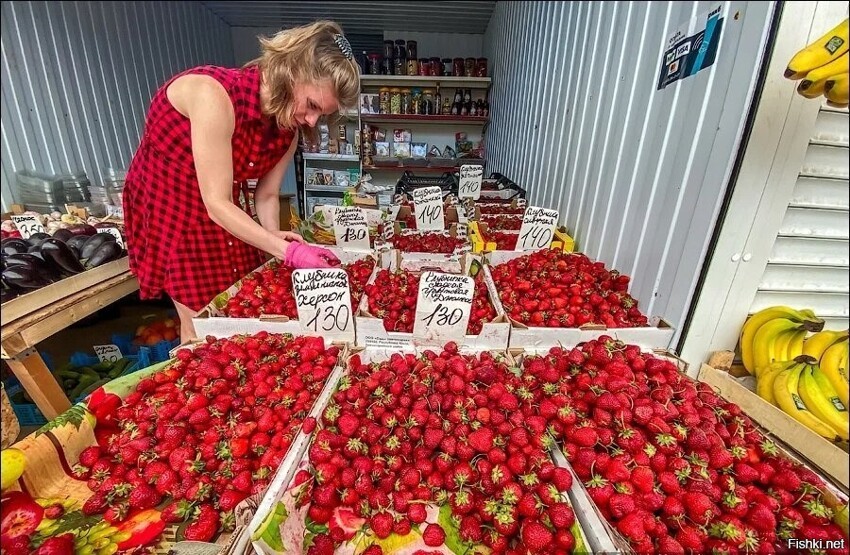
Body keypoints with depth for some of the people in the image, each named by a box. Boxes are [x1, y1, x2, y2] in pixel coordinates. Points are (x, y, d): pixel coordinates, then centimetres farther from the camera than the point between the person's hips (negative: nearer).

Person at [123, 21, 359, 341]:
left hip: (226, 212, 5)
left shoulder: (289, 129, -11)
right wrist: (289, 251, -37)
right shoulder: (213, 94, -31)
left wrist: (276, 239, -22)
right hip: (167, 205, -5)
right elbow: (216, 203, -32)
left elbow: (266, 194, -4)